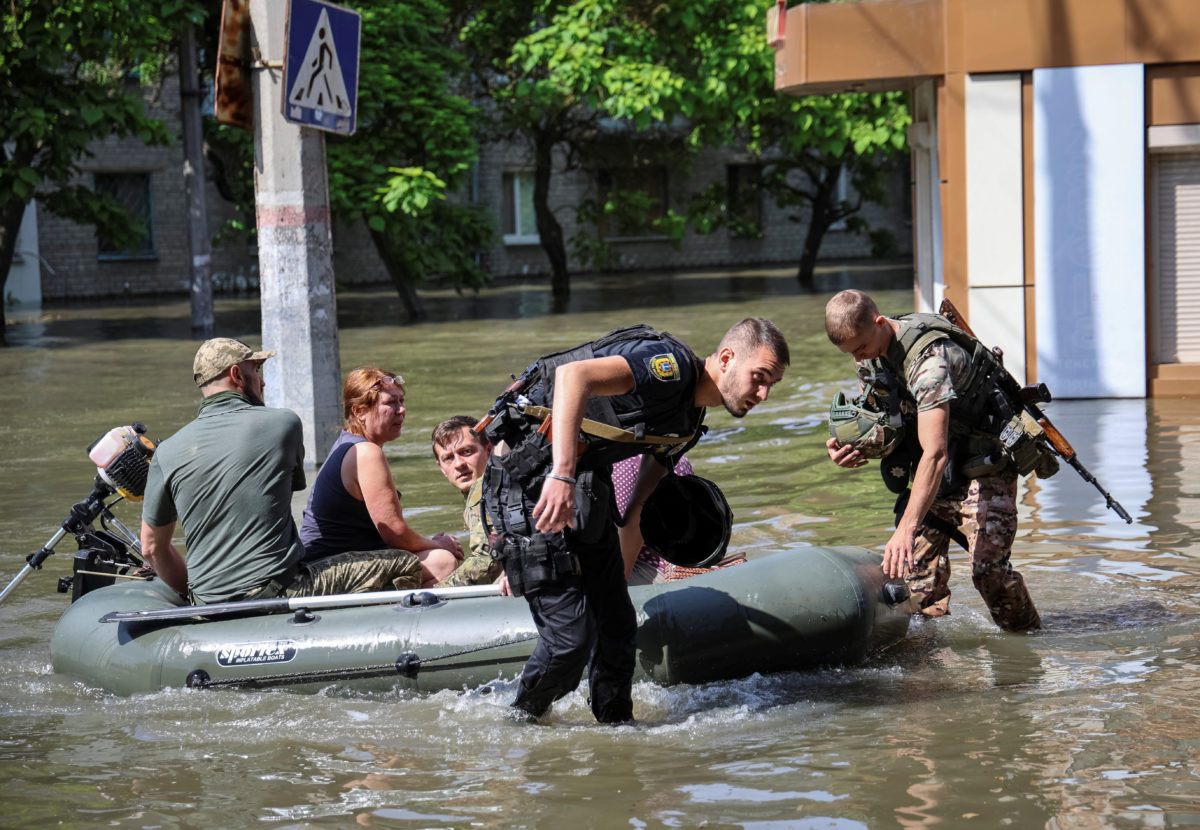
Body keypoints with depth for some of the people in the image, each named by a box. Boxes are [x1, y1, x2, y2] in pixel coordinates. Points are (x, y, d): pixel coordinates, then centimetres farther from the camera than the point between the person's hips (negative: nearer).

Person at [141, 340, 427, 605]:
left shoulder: (166, 453, 1)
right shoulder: (283, 424, -3)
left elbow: (152, 548, 7)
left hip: (207, 603, 5)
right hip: (278, 589, -5)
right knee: (406, 568, 4)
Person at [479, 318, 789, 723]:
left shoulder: (689, 421, 13)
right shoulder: (673, 364, -18)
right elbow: (573, 375, -33)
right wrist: (562, 475, -41)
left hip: (583, 489, 10)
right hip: (529, 475, -10)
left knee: (617, 626, 10)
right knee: (571, 636, -11)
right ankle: (520, 728, 12)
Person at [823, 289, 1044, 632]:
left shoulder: (928, 357, -32)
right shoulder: (870, 355, -4)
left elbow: (934, 453, -39)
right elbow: (892, 426, 12)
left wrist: (905, 530, -46)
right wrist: (859, 448, -13)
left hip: (986, 464, -8)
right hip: (939, 474, 8)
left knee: (988, 567, -19)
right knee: (918, 565, -1)